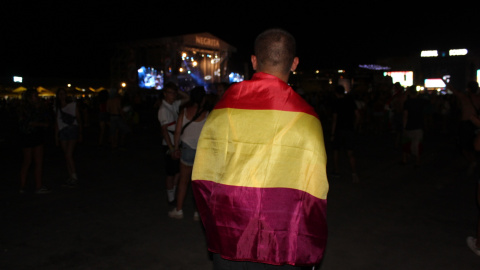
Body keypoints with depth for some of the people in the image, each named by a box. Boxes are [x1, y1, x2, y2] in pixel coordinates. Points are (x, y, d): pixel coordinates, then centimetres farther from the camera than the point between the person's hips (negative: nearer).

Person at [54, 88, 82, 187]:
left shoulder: (73, 105, 2)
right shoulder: (57, 108, 12)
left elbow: (79, 119, 6)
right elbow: (57, 123, 14)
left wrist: (80, 133, 6)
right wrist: (56, 136, 9)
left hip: (72, 130, -4)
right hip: (62, 132, 4)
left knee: (69, 155, -13)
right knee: (67, 156, 6)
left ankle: (74, 176, -5)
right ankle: (70, 176, 13)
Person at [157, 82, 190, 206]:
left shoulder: (174, 105, 8)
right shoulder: (163, 109, -14)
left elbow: (187, 98, 21)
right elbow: (164, 130, -19)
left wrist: (177, 91, 4)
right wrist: (171, 148, -22)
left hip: (177, 144, 8)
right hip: (170, 145, -8)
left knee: (179, 171, 12)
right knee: (171, 173, 2)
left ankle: (173, 194, 24)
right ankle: (171, 198, 15)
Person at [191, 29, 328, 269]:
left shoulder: (223, 107, -3)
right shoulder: (303, 116, -10)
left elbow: (203, 178, 0)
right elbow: (313, 192, -9)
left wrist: (215, 232, 12)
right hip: (282, 249, -1)